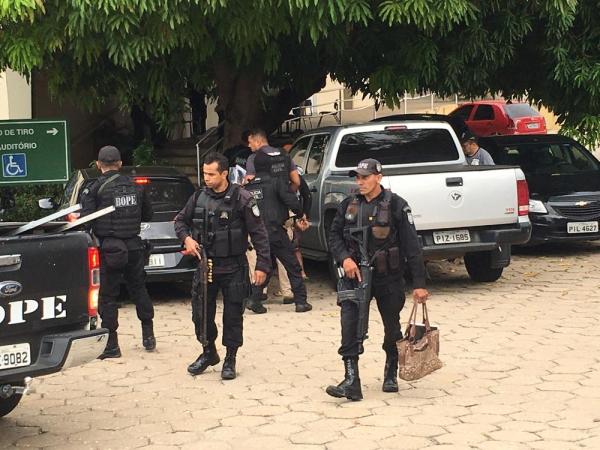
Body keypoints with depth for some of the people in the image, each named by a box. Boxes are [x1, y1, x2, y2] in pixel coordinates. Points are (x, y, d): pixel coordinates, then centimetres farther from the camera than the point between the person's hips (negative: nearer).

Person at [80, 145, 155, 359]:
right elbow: (147, 215, 14)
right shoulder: (136, 187, 5)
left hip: (109, 249, -4)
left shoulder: (94, 189, -10)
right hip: (134, 247, 4)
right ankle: (148, 335, 23)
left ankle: (111, 345, 3)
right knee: (139, 289, 19)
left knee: (108, 297, 2)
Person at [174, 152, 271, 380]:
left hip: (233, 267, -4)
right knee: (201, 313, 7)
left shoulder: (241, 199, -11)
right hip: (206, 264, 4)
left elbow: (258, 233, -9)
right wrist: (186, 238, -4)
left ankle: (230, 360, 18)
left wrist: (262, 265, -12)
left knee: (233, 315, 3)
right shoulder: (199, 197, 2)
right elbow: (180, 220, 17)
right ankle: (208, 353, 29)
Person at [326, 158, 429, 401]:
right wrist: (344, 258, -10)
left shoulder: (396, 206, -7)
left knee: (392, 329, 12)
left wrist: (419, 284, -10)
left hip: (388, 278, -2)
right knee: (349, 325, -13)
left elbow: (412, 247, -8)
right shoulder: (348, 205, 5)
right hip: (355, 274, 2)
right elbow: (334, 236, 11)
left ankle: (391, 375, 35)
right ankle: (351, 382, -14)